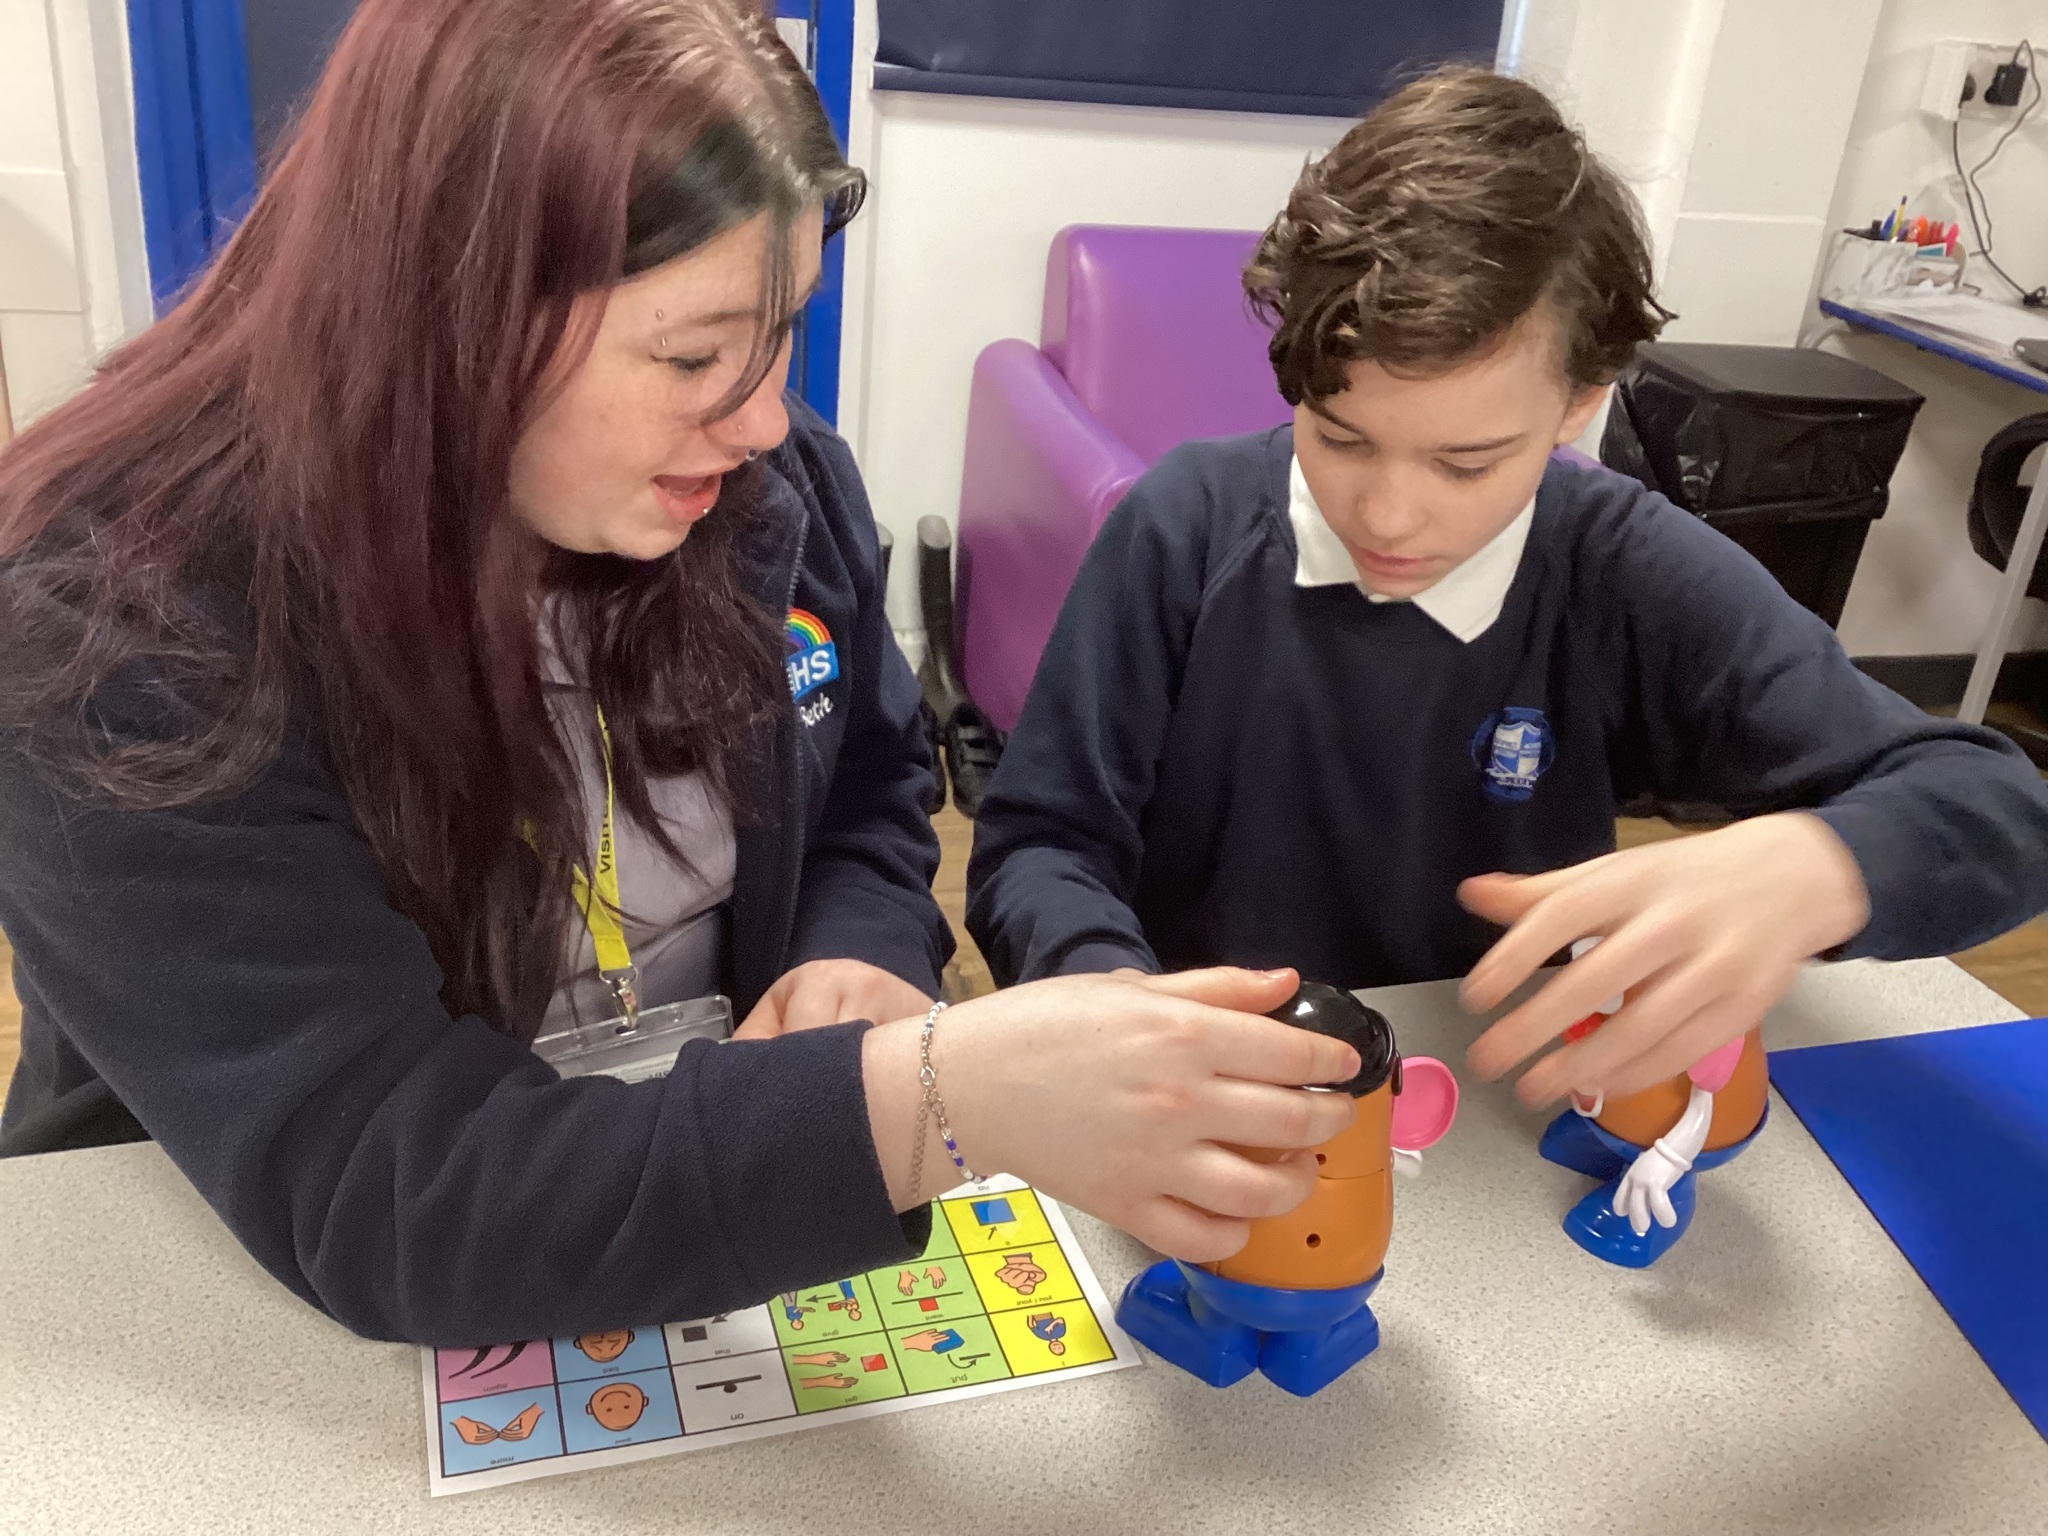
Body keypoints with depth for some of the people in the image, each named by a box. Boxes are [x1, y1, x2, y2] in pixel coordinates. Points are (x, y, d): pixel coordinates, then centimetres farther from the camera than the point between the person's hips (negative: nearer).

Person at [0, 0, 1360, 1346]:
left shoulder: (772, 487, -10)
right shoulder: (120, 629, -26)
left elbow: (872, 795, 6)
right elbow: (375, 1196, -32)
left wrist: (866, 959, -17)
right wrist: (941, 1097, -44)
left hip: (719, 1253, 2)